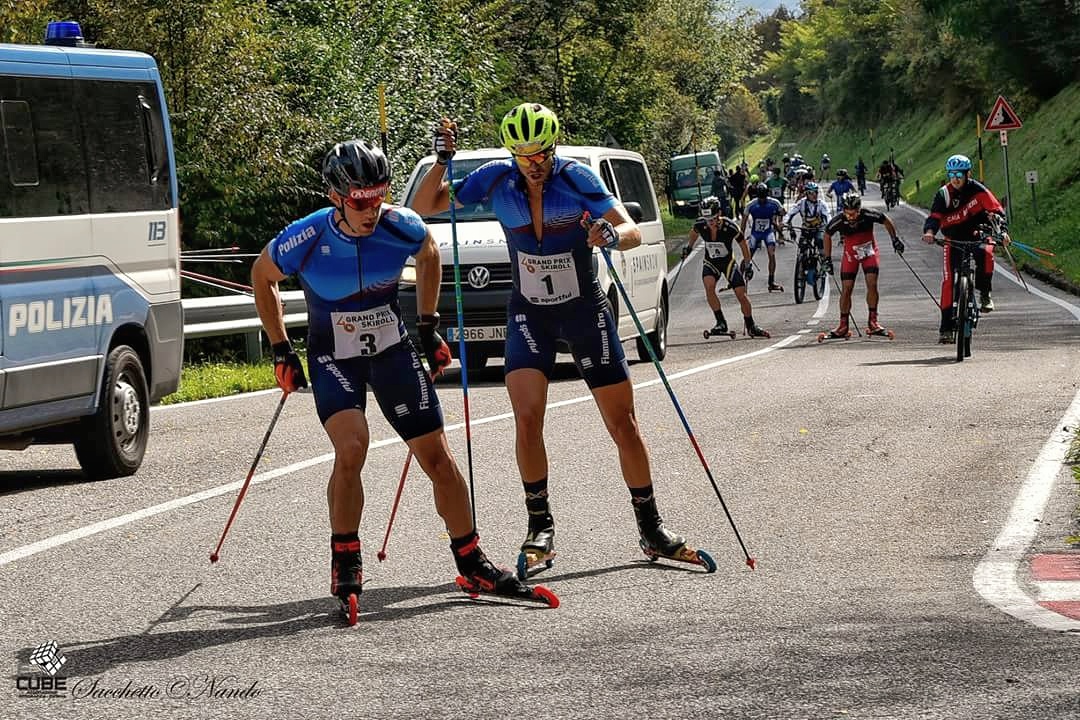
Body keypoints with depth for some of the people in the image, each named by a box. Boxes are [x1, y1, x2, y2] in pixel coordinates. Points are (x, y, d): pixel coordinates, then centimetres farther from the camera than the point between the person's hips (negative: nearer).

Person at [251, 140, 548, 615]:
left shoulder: (402, 227, -17)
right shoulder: (305, 240, -23)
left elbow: (429, 256, 8)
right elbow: (262, 277, -1)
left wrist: (428, 326, 8)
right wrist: (281, 351, 0)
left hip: (393, 349, 3)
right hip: (333, 357, -2)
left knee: (437, 455, 0)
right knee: (351, 448, -26)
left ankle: (471, 561, 15)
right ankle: (345, 562, -10)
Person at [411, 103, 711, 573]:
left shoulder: (577, 178, -14)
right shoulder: (495, 181, -8)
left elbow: (633, 231, -17)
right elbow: (423, 207, -4)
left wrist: (613, 235, -40)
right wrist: (442, 160, -20)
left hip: (586, 310, -1)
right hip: (529, 314, 1)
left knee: (623, 423, 1)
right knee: (526, 417, -16)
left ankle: (651, 530, 12)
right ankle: (540, 528, -3)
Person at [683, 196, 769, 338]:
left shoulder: (730, 226, -27)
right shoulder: (700, 225, -20)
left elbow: (742, 244, -11)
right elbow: (694, 232, 7)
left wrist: (748, 264, -4)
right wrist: (689, 247, 20)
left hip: (728, 262, -1)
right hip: (710, 262, 1)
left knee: (741, 294, -6)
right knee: (709, 286, -27)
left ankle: (751, 326, 15)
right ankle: (721, 323, -20)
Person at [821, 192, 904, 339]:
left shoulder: (869, 215, -29)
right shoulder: (838, 221, -27)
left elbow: (886, 221, -8)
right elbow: (827, 235, -7)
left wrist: (895, 239, -2)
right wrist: (827, 259, -4)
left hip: (869, 252, 0)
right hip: (850, 254, 0)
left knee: (872, 284, -15)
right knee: (846, 289, -4)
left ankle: (872, 322, -6)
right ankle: (843, 326, 4)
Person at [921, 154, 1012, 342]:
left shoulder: (978, 190, -11)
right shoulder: (944, 194, -8)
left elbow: (997, 211, -14)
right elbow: (935, 217, -13)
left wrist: (1003, 231, -31)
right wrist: (929, 231, -36)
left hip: (978, 236, -1)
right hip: (954, 240, 1)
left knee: (986, 255, -36)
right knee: (948, 281, -11)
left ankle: (984, 293, -9)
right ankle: (946, 328, -6)